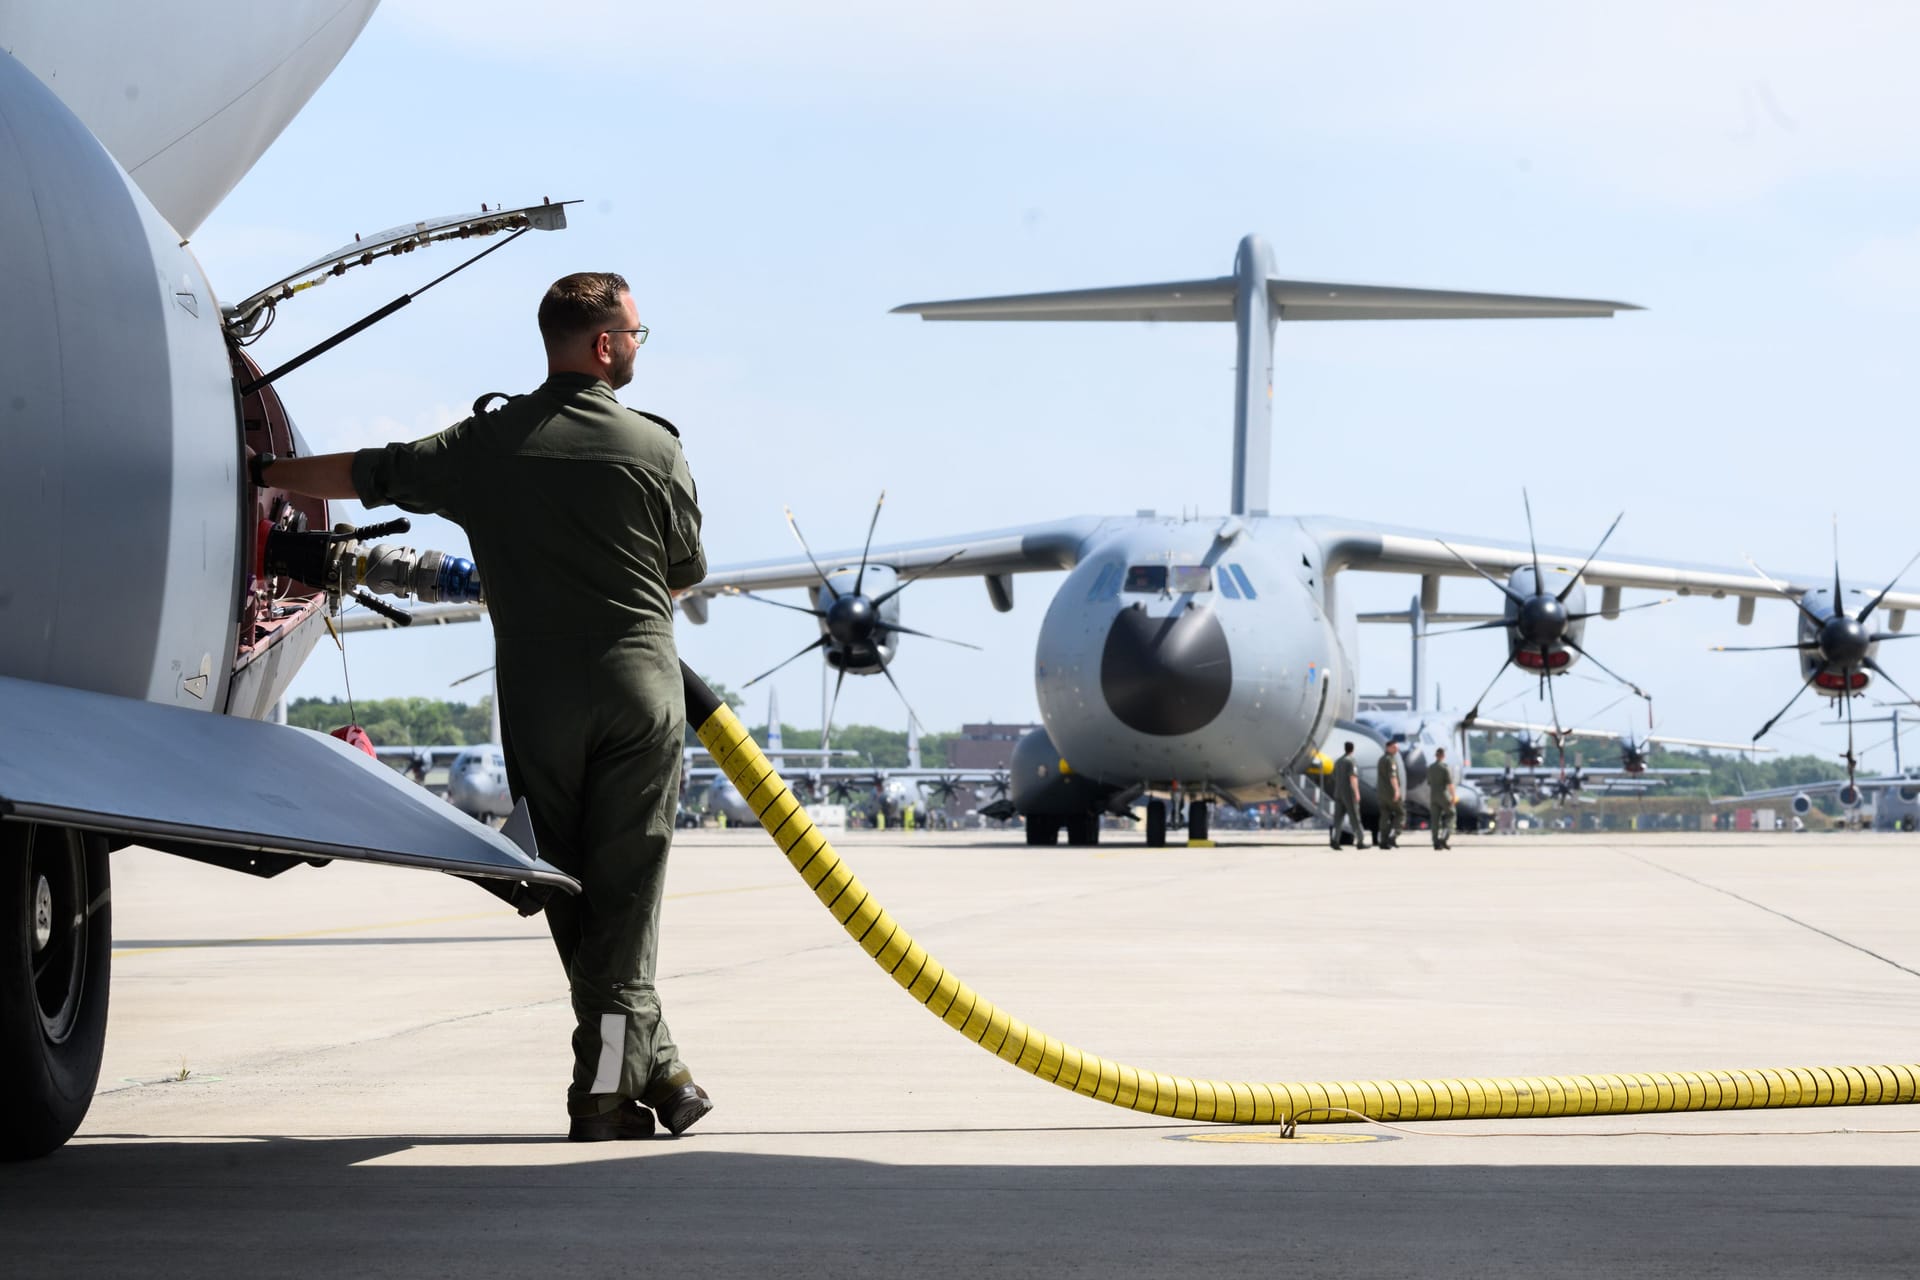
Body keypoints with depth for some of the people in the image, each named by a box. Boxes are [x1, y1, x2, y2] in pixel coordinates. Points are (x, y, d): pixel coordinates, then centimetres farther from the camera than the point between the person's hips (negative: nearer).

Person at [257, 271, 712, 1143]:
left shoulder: (487, 443, 2)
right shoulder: (655, 447, -1)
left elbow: (361, 475, 9)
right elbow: (686, 573, 9)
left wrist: (259, 473, 24)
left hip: (538, 695, 2)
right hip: (639, 683, -1)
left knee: (572, 887, 10)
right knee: (625, 888, 0)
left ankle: (650, 1069, 12)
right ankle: (607, 1086, -5)